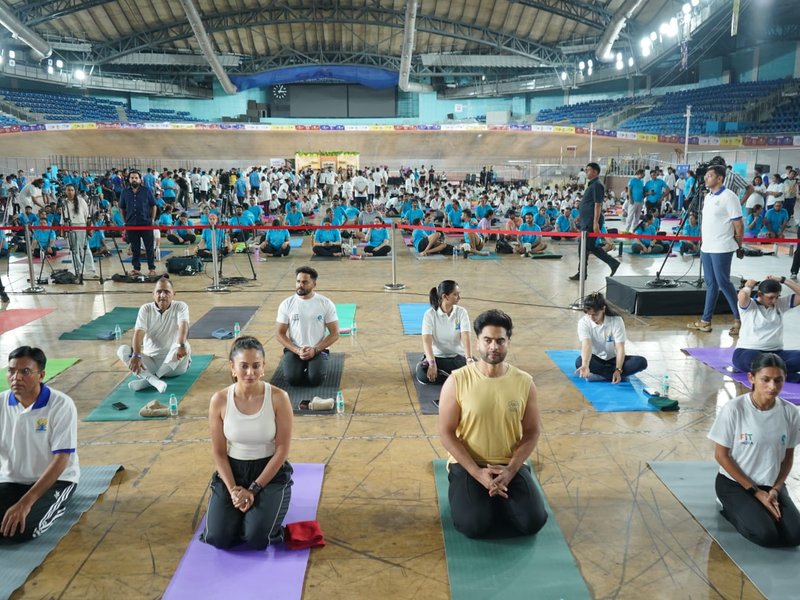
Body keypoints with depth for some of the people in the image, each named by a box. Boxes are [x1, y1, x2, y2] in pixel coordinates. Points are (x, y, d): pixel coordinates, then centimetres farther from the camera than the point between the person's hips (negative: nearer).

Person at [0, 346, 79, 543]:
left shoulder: (61, 405, -18)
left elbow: (61, 461, -19)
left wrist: (25, 503, -28)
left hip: (56, 480, -4)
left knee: (19, 531, -28)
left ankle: (55, 506, 2)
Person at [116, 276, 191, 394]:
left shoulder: (180, 307, -6)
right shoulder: (146, 309, -1)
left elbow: (183, 326, -27)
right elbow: (138, 333, -16)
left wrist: (181, 346, -49)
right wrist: (136, 356, -35)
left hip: (174, 363, -2)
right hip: (150, 361, 3)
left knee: (184, 346, -33)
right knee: (122, 349, -19)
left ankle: (147, 380, -34)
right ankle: (153, 380, -42)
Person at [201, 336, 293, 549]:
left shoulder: (278, 398, -17)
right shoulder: (219, 400, -11)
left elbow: (282, 449, -12)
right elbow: (218, 452, -2)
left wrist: (254, 489, -15)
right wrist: (233, 489, -13)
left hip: (270, 471, -2)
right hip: (233, 470, 2)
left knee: (257, 538, -20)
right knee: (218, 538, -14)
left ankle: (262, 508, 15)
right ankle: (242, 507, 19)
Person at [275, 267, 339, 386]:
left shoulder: (326, 304, -5)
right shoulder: (286, 304, -1)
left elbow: (334, 333, -3)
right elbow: (280, 334, 1)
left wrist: (315, 349, -16)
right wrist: (298, 351, -15)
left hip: (318, 350, -1)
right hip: (294, 349, 1)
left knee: (315, 379, -26)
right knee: (292, 378, -25)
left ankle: (315, 366, 8)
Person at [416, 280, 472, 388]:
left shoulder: (462, 312, -5)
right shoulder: (430, 314, -11)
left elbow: (466, 338, -16)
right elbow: (427, 341, -19)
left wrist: (469, 359, -33)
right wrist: (432, 364, -35)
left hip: (458, 356, 2)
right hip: (437, 356, -2)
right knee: (422, 373, -34)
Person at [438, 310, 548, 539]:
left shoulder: (524, 382, -6)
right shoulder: (457, 381, -13)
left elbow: (532, 432, 0)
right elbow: (446, 433, -10)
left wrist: (510, 470, -14)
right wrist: (477, 472, -18)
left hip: (510, 465, 2)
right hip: (468, 465, -2)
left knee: (532, 522, -16)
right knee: (475, 525, -22)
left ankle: (495, 498, 15)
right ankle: (461, 489, 12)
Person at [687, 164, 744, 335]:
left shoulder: (729, 197, -12)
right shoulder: (708, 196, 13)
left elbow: (738, 224, -11)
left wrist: (739, 246, -7)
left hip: (721, 248, -8)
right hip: (706, 247, 8)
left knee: (723, 283, -5)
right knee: (710, 284, 10)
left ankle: (740, 319, 8)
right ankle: (705, 321, 14)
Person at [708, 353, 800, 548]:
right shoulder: (733, 409, -19)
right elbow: (721, 455, -12)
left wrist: (775, 490, -10)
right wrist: (755, 492, -13)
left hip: (771, 484, 4)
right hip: (734, 483, -4)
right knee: (766, 535, -23)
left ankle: (754, 510, 12)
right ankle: (729, 508, 6)